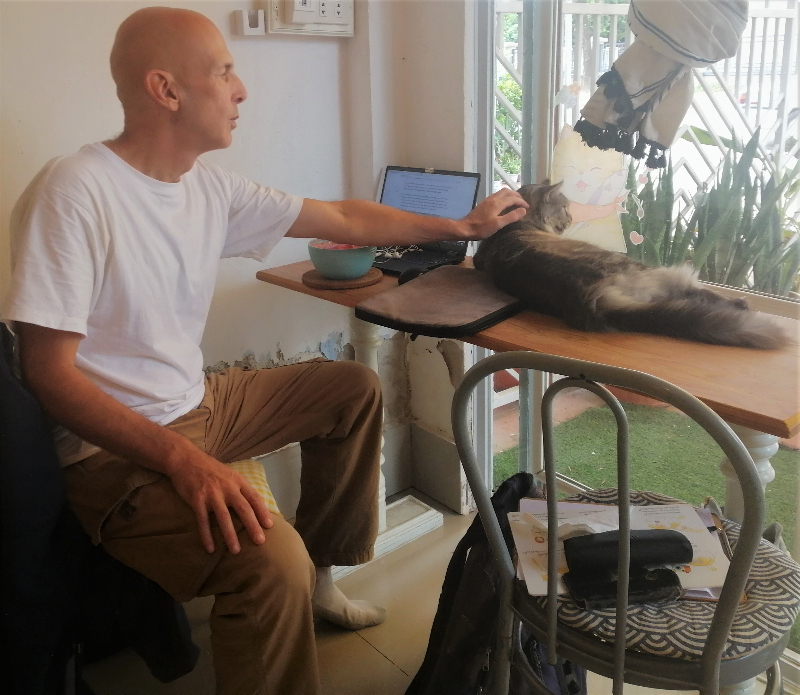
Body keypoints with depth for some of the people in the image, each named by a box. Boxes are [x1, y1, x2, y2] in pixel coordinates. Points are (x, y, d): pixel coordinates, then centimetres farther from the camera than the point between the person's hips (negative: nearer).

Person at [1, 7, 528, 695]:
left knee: (354, 387, 17)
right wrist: (183, 459, -33)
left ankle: (319, 572, 26)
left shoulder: (210, 187, 1)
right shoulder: (74, 194, -21)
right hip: (114, 452, -9)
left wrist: (462, 226, 14)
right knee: (270, 555, -34)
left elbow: (343, 219, 10)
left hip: (197, 405, 9)